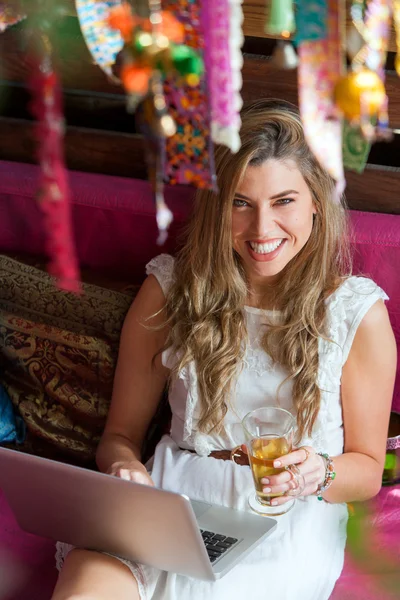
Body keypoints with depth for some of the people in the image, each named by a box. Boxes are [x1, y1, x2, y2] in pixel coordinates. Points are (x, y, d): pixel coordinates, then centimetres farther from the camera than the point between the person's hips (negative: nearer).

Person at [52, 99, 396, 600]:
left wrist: (319, 473, -15)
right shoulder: (170, 287, 5)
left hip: (287, 524, 0)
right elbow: (122, 432, 11)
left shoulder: (358, 312, 0)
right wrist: (126, 471, -13)